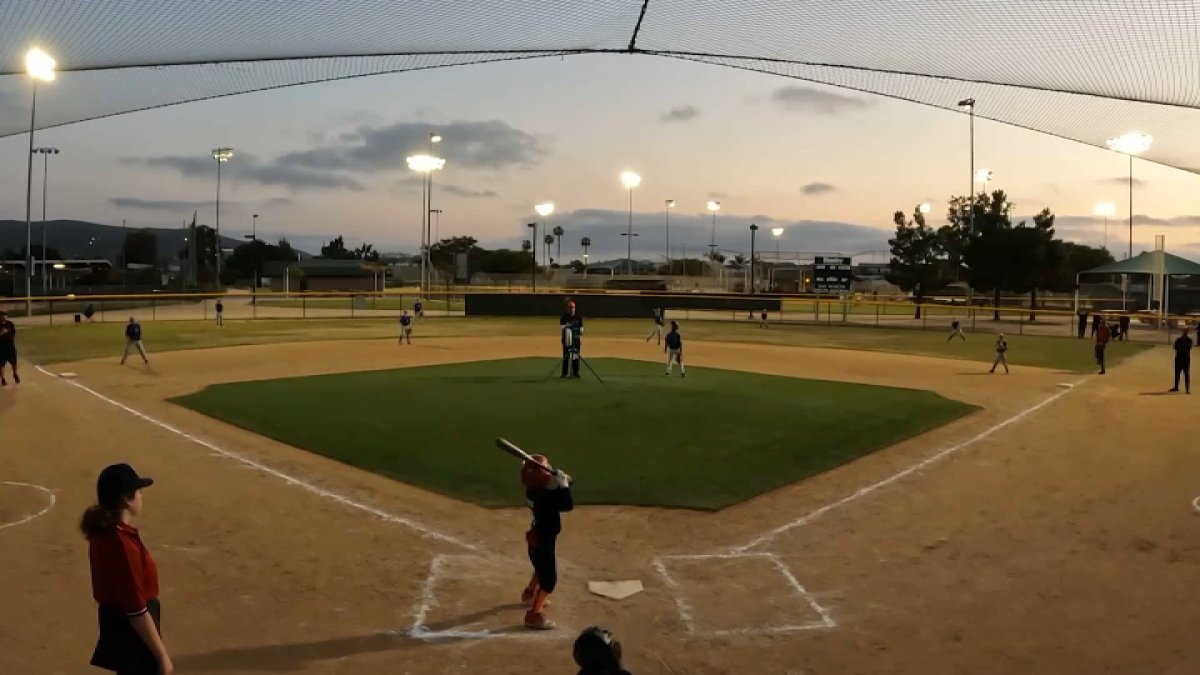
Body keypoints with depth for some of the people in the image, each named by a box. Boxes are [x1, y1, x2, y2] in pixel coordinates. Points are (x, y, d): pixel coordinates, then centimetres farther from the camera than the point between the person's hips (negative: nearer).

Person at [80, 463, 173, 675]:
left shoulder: (104, 534, -1)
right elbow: (137, 611, -26)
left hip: (115, 624, 10)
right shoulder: (122, 545, -30)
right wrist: (162, 655, -19)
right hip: (131, 634, -9)